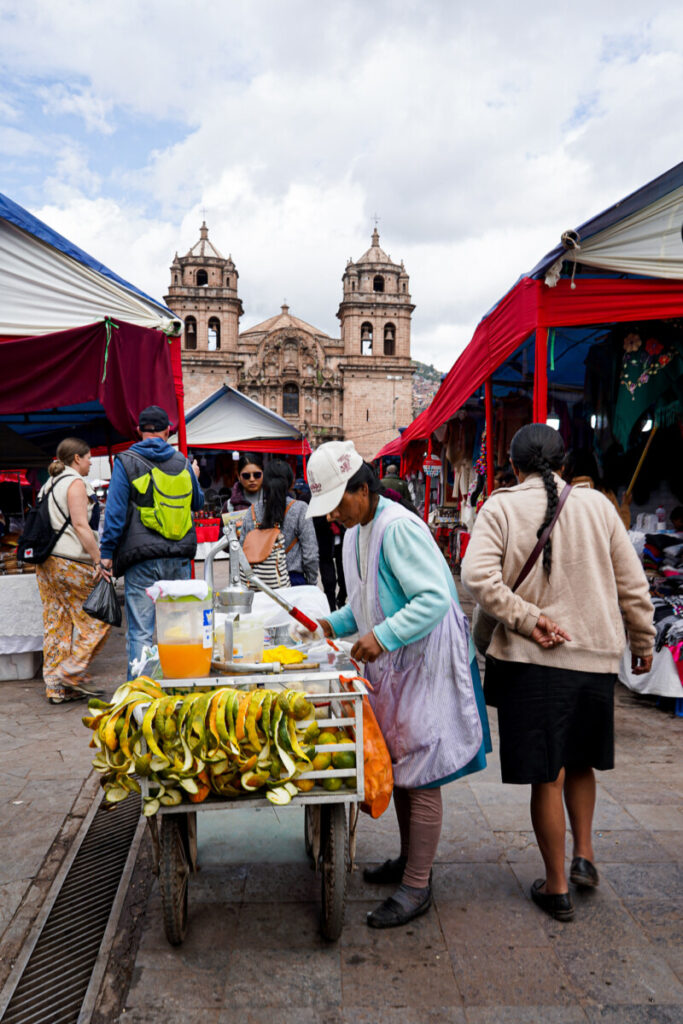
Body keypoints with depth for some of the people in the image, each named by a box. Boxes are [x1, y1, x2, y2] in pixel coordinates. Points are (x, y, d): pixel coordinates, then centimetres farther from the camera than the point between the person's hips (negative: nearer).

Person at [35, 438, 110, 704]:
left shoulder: (48, 485, 20)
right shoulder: (75, 483, -7)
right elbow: (80, 525, -16)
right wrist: (98, 561, -16)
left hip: (46, 562, 9)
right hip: (71, 562, -9)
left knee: (56, 624, 9)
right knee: (97, 617, 0)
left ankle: (55, 687, 12)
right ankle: (72, 673, -2)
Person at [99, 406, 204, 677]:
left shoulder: (126, 462, -2)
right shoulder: (182, 462, 8)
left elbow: (115, 511, -6)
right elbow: (198, 503, 21)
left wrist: (107, 552, 0)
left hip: (142, 558, -3)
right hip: (179, 556, 3)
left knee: (140, 631, 1)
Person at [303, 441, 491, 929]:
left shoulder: (399, 527, -20)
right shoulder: (356, 532, 10)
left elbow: (436, 599, -27)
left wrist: (383, 636, -31)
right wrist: (336, 624, 6)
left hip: (424, 668, -9)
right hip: (390, 668, 10)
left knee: (420, 777, 1)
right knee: (397, 767, 19)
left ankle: (417, 887, 14)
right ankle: (409, 859, 37)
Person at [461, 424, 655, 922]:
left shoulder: (501, 507, -5)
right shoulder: (597, 503, 1)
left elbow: (478, 575, -20)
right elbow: (632, 584, 5)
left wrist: (528, 619, -14)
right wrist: (643, 643, 16)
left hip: (532, 658, -2)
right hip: (596, 656, 3)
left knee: (547, 774, 8)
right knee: (580, 761, 25)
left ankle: (557, 886, 22)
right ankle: (584, 857, 27)